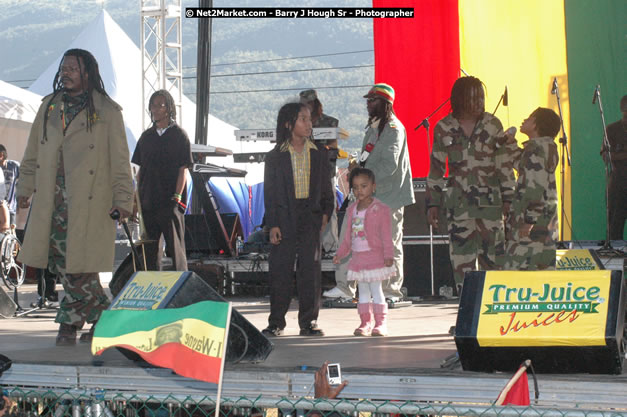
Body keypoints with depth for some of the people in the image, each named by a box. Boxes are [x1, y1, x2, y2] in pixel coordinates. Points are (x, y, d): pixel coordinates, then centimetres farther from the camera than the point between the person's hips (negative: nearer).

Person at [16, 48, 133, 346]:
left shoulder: (107, 111, 1)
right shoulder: (49, 106, 15)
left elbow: (119, 159, -1)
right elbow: (32, 152, 19)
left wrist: (123, 199, -5)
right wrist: (25, 188, 14)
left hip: (89, 200, -5)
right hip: (52, 198, 5)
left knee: (79, 260, -6)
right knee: (60, 260, 1)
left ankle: (70, 322, 8)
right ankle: (102, 313, 13)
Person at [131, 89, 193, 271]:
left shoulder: (179, 135, 1)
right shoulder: (146, 137, 14)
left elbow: (183, 169, -3)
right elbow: (141, 169, 16)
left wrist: (177, 197, -12)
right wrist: (137, 197, 7)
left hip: (170, 202, -5)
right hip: (148, 201, 5)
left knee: (175, 246, -5)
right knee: (150, 248, 6)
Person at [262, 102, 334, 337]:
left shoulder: (318, 154, 9)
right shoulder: (275, 157, 2)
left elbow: (326, 188, 14)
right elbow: (269, 192, 1)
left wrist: (326, 212, 1)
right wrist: (272, 224, -6)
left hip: (311, 216, 2)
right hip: (284, 218, -2)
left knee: (310, 270, 2)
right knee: (280, 269, 0)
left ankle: (308, 322, 9)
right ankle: (276, 322, 10)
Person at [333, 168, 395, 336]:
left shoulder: (380, 209, -7)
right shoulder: (351, 210, 11)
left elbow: (386, 235, -9)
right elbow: (348, 237, 19)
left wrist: (388, 255, -16)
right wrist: (340, 253, 16)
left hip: (375, 256, -6)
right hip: (357, 257, 6)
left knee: (376, 290, -5)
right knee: (363, 291, 9)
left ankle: (381, 323, 0)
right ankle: (365, 323, 14)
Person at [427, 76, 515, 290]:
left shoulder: (492, 124, 3)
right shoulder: (444, 128, 3)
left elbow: (504, 163, 6)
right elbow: (436, 168, 9)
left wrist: (508, 198, 1)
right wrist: (432, 203, 6)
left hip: (490, 199, 0)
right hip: (458, 201, 0)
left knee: (492, 253, -1)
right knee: (461, 256, -2)